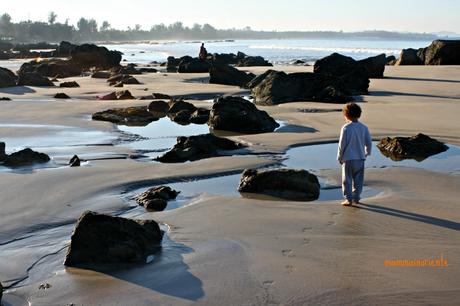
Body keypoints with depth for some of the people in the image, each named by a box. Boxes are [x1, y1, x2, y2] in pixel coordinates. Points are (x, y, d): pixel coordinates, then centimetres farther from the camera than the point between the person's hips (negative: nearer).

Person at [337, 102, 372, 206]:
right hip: (360, 158, 4)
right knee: (358, 179, 14)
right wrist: (367, 153, 21)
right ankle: (356, 198, 19)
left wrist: (340, 157, 2)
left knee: (347, 179, 5)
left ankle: (348, 199, 4)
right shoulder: (364, 127, 0)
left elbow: (342, 144, -9)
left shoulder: (346, 128, -13)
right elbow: (369, 142, 5)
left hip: (348, 158, -4)